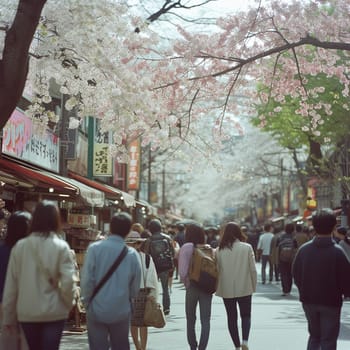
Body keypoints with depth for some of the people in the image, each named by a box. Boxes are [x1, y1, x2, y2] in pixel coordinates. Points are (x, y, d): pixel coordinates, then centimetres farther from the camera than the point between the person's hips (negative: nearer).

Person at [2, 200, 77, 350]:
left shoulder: (19, 246, -2)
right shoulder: (61, 246, -10)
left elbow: (10, 285, 1)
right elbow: (68, 281, -15)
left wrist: (8, 316, 10)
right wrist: (69, 303, 4)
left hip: (26, 312, 3)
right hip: (54, 312, -3)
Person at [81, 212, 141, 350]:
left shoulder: (94, 248, -11)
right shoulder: (132, 254, -6)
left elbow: (87, 279, -12)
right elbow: (135, 287, 2)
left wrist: (86, 301, 4)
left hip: (97, 310, -1)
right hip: (121, 310, 1)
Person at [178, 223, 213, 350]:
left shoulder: (187, 248, -10)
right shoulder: (209, 249, 0)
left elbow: (182, 271, -15)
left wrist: (186, 282, 0)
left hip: (192, 287, -2)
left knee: (190, 320, 14)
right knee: (205, 321, 6)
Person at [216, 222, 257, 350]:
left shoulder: (219, 250, -4)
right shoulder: (247, 248, -7)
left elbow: (217, 270, -1)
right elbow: (253, 269, -5)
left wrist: (218, 288, 10)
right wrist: (254, 286, 6)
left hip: (227, 290, 1)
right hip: (244, 288, -1)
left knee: (231, 317, 13)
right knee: (246, 315, 13)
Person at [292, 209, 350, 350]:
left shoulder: (304, 249, -5)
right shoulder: (337, 251, -17)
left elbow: (296, 275, 1)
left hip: (309, 301, 4)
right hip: (331, 302, -4)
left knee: (314, 336, 20)